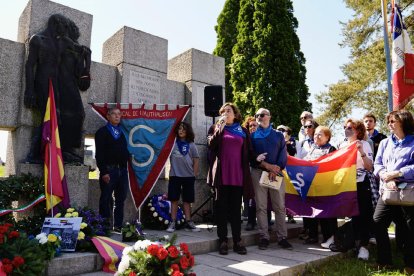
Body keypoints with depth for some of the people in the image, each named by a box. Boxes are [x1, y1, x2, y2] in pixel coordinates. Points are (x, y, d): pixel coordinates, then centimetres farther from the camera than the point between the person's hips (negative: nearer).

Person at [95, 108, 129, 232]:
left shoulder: (122, 132, 18)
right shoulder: (102, 132, 1)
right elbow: (99, 154, -7)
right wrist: (103, 172, -15)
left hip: (122, 170, 6)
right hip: (109, 170, -5)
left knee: (121, 199, 9)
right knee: (106, 200, 0)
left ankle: (118, 225, 19)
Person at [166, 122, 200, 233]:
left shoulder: (191, 145, 4)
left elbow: (196, 160, 5)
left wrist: (194, 173, 1)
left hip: (188, 176, 1)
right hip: (175, 175, -1)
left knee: (187, 200, 9)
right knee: (174, 199, 4)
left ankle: (188, 223, 16)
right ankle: (172, 222, 11)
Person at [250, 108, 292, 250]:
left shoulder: (278, 135, 14)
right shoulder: (252, 136, 12)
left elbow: (283, 155, 5)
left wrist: (275, 170, -9)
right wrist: (267, 165, -10)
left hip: (276, 173, 1)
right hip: (258, 172, 0)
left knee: (280, 206, -1)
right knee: (261, 206, -1)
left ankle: (282, 237, 6)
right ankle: (264, 237, 5)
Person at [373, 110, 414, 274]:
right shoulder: (384, 143, 16)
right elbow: (377, 164, 7)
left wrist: (395, 173, -16)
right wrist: (386, 178, -11)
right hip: (387, 190, 4)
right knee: (378, 222, -4)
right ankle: (384, 260, 12)